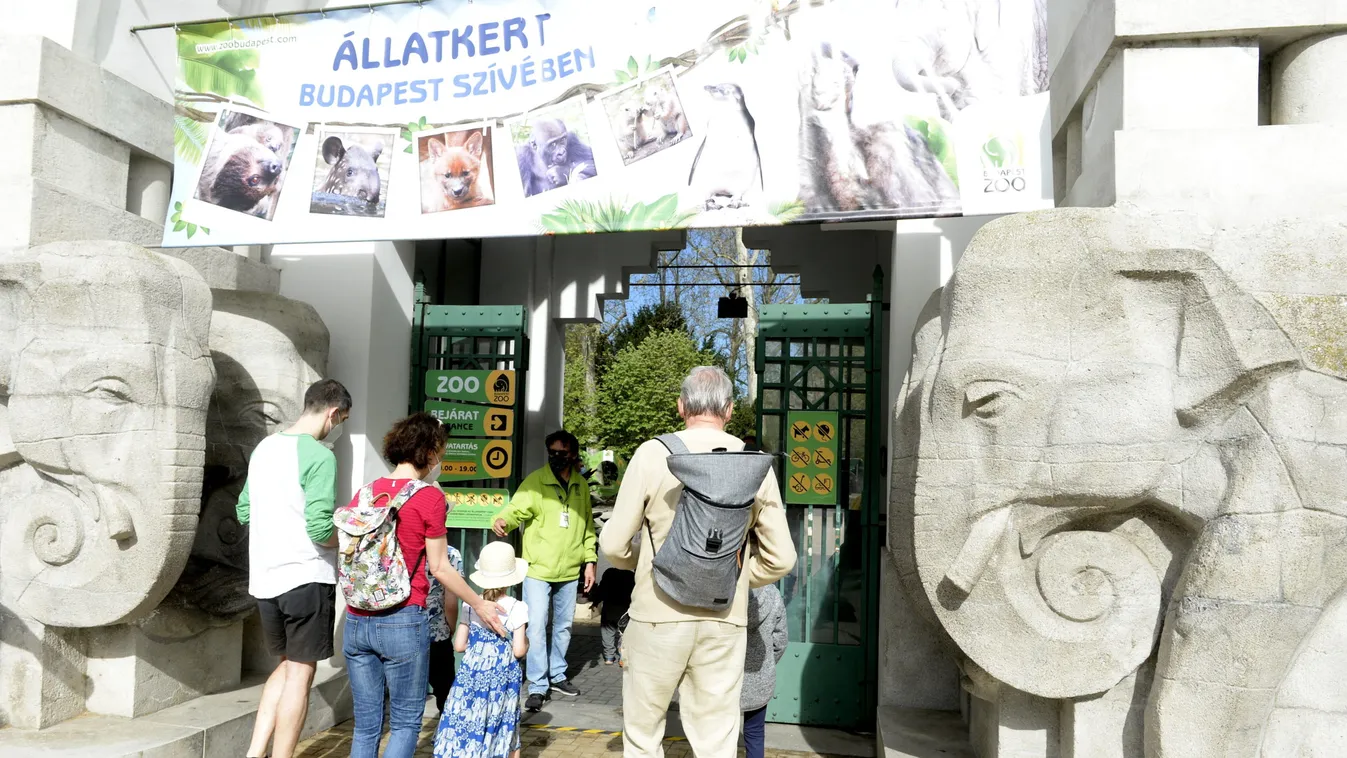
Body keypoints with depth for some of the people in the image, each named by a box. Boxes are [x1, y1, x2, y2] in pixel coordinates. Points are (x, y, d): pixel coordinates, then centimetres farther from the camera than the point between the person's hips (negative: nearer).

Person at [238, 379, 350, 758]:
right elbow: (320, 530, -22)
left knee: (286, 665, 21)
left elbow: (243, 512, 17)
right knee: (300, 674, 4)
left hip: (264, 578, 8)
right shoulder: (319, 456, -16)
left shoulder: (263, 447, 9)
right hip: (306, 577, -8)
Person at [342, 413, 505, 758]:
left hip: (356, 621, 5)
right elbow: (439, 568, -5)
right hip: (402, 622, -5)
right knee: (405, 723, 7)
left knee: (366, 725, 13)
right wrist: (480, 605, 6)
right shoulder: (429, 497, -8)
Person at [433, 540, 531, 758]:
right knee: (504, 728, 14)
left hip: (471, 675, 1)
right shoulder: (517, 608, -12)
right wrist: (527, 643, 6)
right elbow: (519, 650, -15)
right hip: (503, 678, -1)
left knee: (465, 725, 5)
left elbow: (459, 645, -1)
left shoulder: (470, 606, -3)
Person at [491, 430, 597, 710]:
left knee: (563, 626, 17)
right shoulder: (535, 481, -8)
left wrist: (590, 561, 9)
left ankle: (557, 675, 33)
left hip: (570, 571, 5)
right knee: (536, 628, -6)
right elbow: (517, 508, -22)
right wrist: (503, 520, -44)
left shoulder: (581, 485, 6)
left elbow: (587, 525, 12)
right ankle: (538, 686, 4)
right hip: (538, 569, -5)